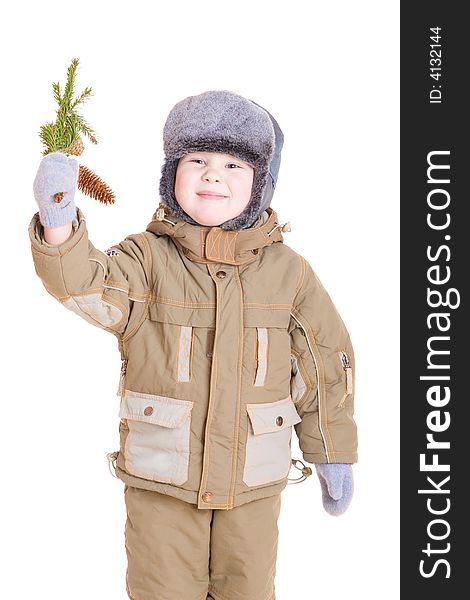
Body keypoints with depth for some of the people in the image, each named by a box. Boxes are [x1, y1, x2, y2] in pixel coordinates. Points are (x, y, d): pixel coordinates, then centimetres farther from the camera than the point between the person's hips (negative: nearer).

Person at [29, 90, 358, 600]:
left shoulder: (287, 272, -3)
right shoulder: (148, 258, -7)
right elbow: (89, 286, -27)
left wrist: (334, 456, 10)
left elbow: (326, 366, 5)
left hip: (253, 481, 1)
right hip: (160, 478, -1)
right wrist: (59, 220, -46)